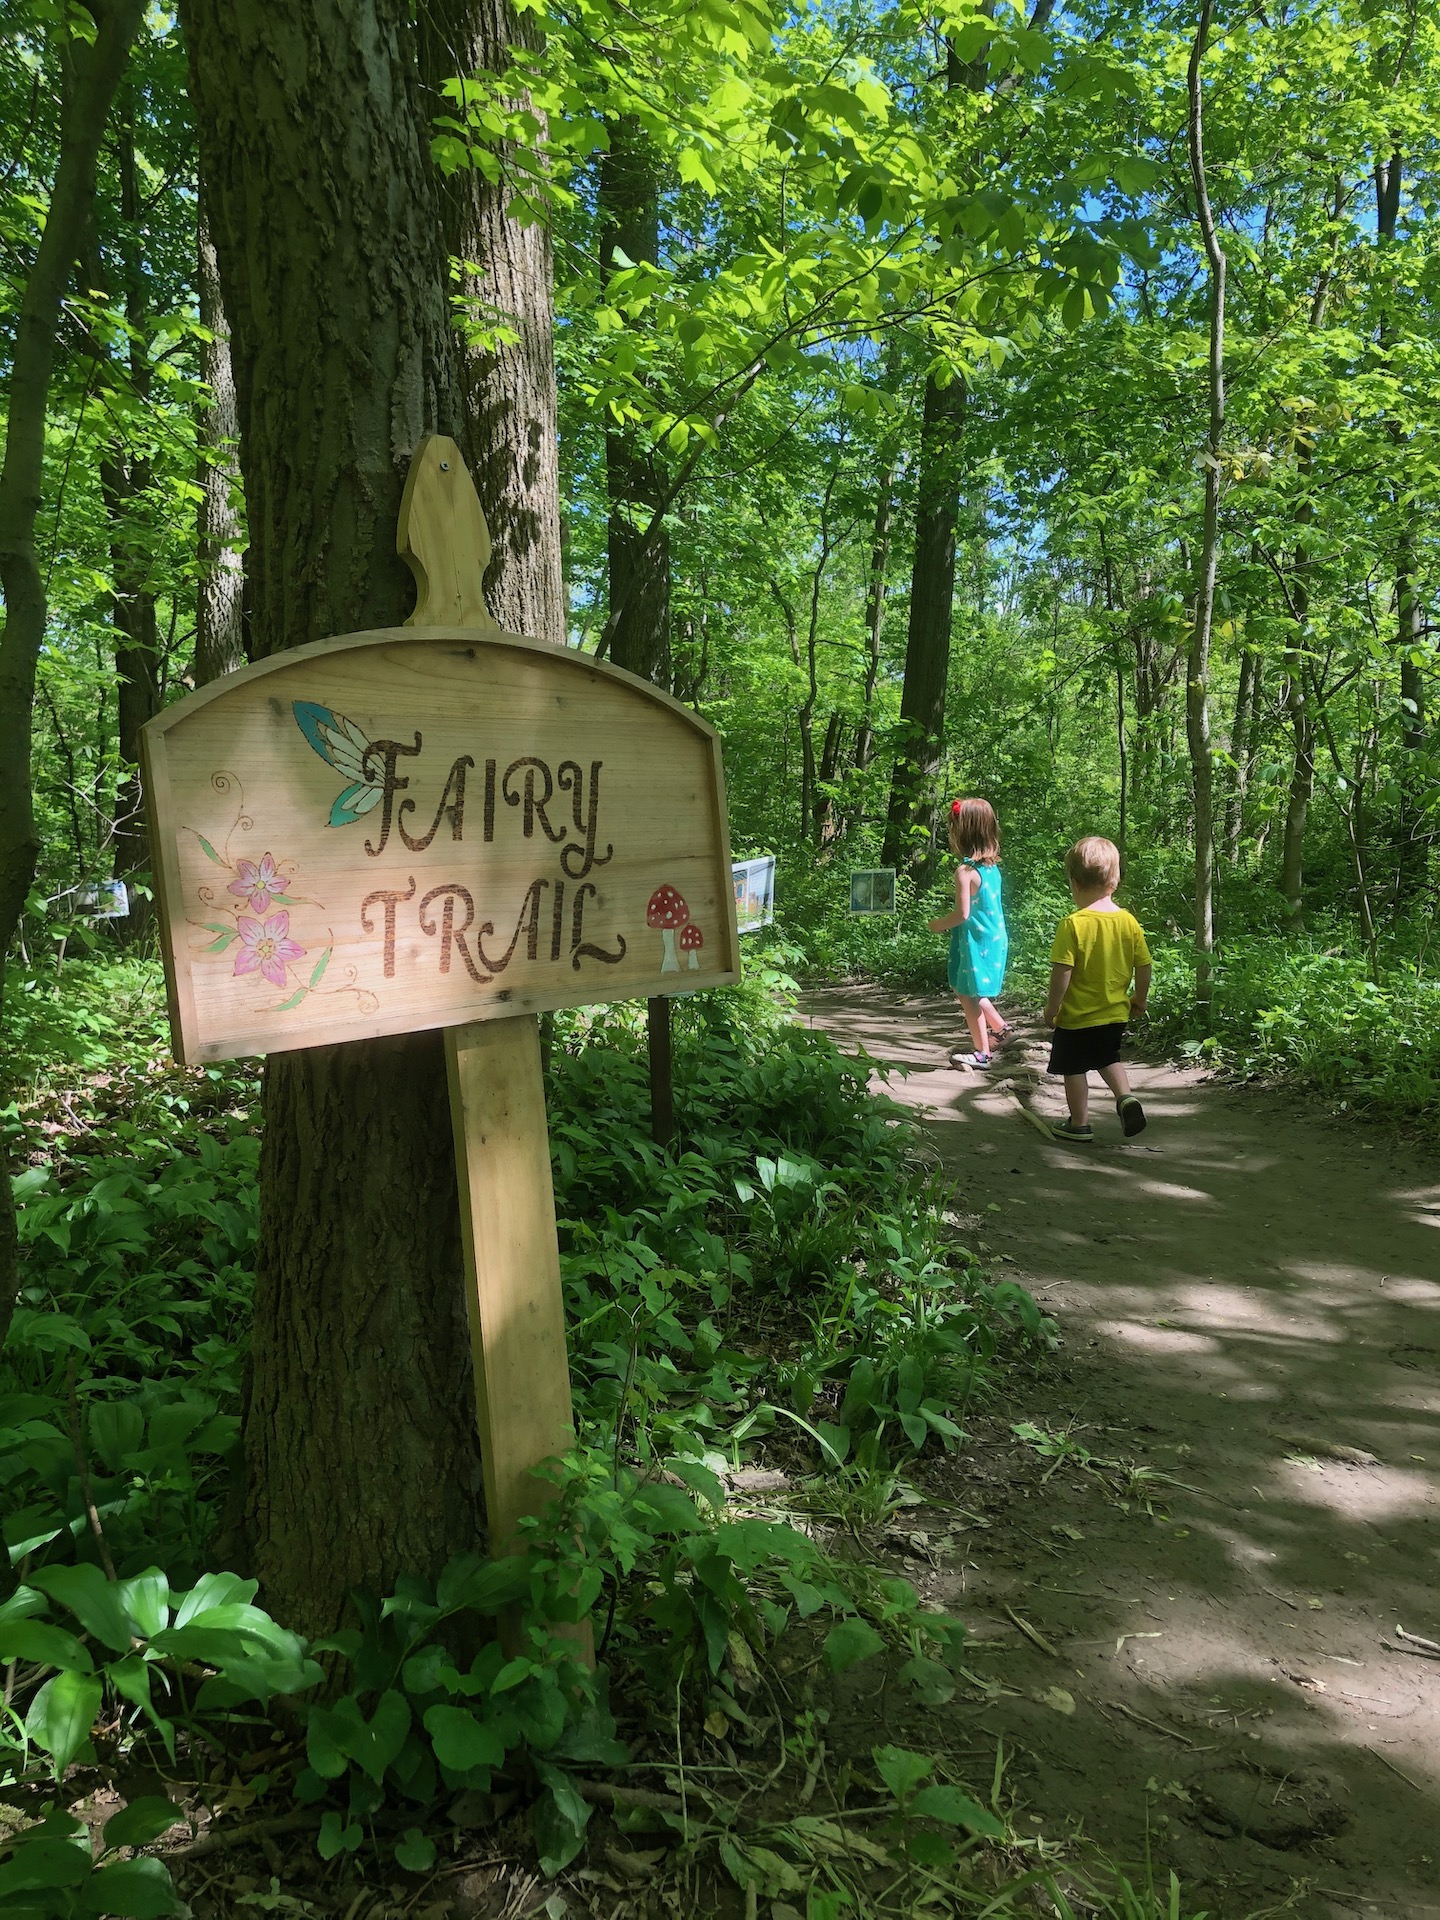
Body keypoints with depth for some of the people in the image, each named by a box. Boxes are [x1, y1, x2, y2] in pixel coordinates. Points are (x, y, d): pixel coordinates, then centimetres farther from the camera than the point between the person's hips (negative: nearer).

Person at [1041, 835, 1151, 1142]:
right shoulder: (1129, 922, -4)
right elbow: (1144, 967, 1)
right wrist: (1139, 1000, 16)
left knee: (1074, 1069, 11)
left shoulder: (1073, 924, -20)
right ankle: (1126, 1097, 7)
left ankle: (1080, 1124, 20)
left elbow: (1062, 972, -21)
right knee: (1108, 1059, 27)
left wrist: (1051, 1007, -9)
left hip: (1077, 1016, -5)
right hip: (1115, 1014, 5)